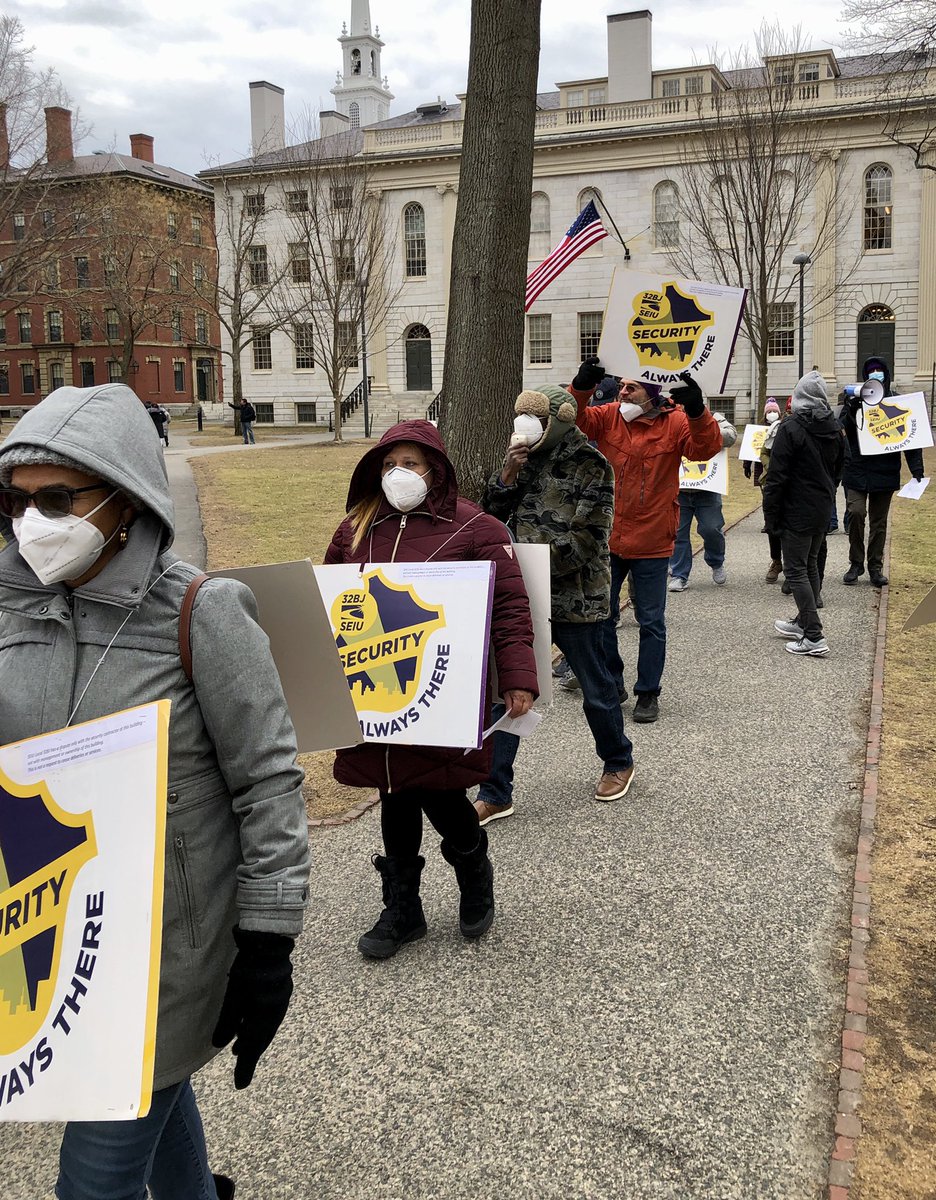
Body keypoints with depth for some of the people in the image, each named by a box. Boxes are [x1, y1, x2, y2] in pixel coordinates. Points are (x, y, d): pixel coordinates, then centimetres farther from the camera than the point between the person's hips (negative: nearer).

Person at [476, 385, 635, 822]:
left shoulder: (590, 465, -9)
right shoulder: (525, 459, 10)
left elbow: (591, 536, -15)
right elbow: (491, 512, 8)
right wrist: (507, 475, -7)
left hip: (575, 597, -5)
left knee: (596, 687, 12)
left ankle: (618, 762, 38)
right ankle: (494, 793, 9)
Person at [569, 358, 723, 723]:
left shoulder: (675, 422, -7)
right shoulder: (608, 417, 0)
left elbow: (706, 447, -19)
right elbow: (575, 420, -10)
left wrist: (697, 412, -37)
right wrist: (581, 388, -27)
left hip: (651, 542, -3)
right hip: (606, 538, 3)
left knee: (651, 621, 6)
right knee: (601, 615, 12)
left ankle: (648, 693, 19)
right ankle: (610, 684, 30)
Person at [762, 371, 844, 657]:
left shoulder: (791, 428, -15)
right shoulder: (834, 429, 8)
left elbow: (777, 477, -16)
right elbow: (839, 470, 18)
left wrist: (771, 515, -11)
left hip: (797, 512, -8)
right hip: (823, 510, 8)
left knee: (796, 570, -4)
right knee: (810, 565, 19)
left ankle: (814, 638, -9)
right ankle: (803, 623, 31)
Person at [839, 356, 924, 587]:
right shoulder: (854, 399, 2)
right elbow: (842, 428, -7)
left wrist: (916, 467, -5)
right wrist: (852, 410, -26)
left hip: (885, 472, 1)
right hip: (857, 470, -1)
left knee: (879, 521, 9)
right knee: (856, 512, -14)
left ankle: (875, 567, 19)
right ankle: (856, 562, 4)